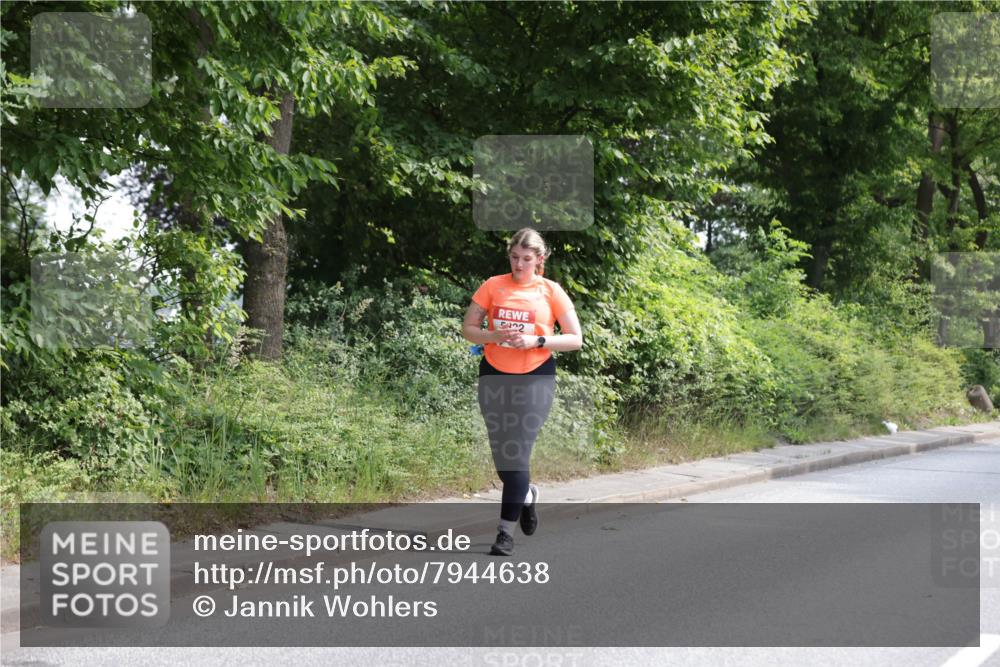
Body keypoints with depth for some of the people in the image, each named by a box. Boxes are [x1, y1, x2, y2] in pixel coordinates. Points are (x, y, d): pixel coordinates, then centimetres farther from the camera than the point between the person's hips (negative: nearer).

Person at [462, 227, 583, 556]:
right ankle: (527, 495, 40)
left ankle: (506, 531, -3)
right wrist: (495, 336, -15)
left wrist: (537, 340, -16)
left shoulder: (552, 291, -1)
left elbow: (575, 339, -1)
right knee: (502, 456, 8)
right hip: (494, 376, 3)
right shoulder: (493, 286, 3)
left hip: (536, 378, -2)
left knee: (518, 453, -10)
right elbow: (468, 329, 5)